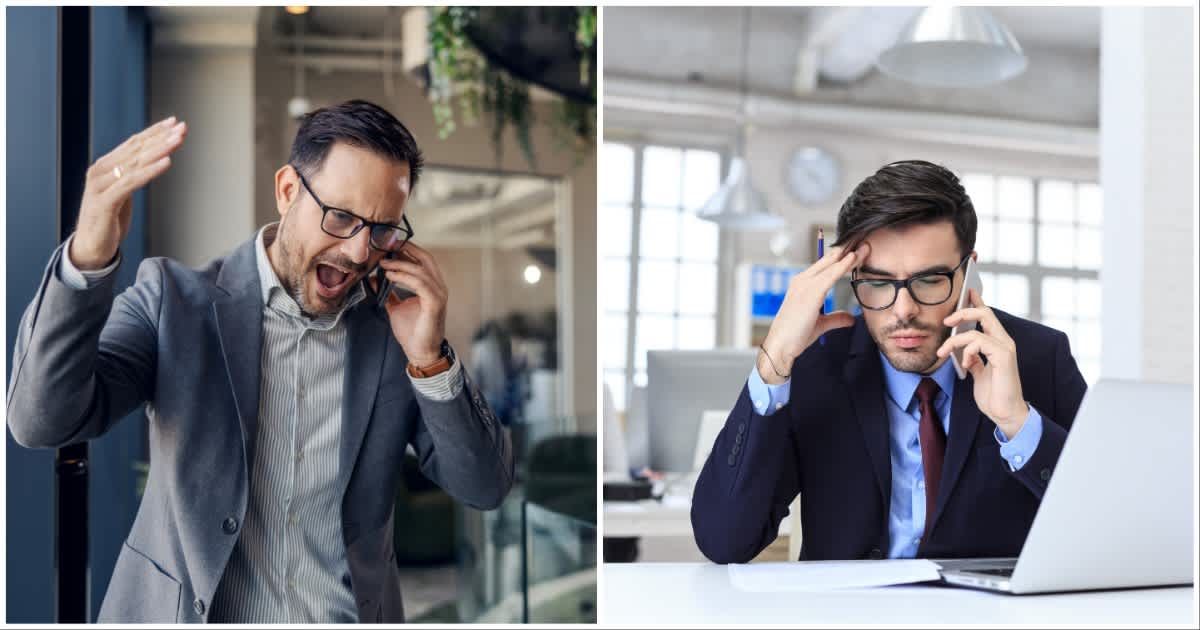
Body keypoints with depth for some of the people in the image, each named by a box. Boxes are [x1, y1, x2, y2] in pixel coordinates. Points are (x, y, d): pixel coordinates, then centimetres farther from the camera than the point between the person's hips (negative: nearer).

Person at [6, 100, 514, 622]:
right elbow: (42, 420, -21)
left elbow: (485, 488, -7)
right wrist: (87, 258, -34)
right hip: (179, 611, -1)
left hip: (350, 612, 2)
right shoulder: (175, 298, -10)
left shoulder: (398, 324, -6)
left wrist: (431, 359, -21)